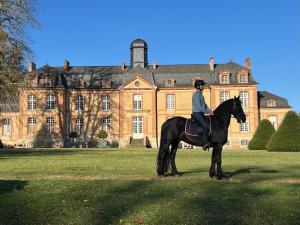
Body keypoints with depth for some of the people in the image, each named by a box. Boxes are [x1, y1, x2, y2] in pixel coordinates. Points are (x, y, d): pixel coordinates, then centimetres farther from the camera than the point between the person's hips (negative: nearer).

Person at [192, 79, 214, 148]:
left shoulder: (201, 95, 18)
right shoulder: (196, 95, -12)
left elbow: (204, 105, 19)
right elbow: (199, 107, -19)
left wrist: (209, 111, 4)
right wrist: (207, 112, -16)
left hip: (201, 114, 10)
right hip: (197, 113, -10)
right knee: (205, 125, -25)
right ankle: (205, 143, -28)